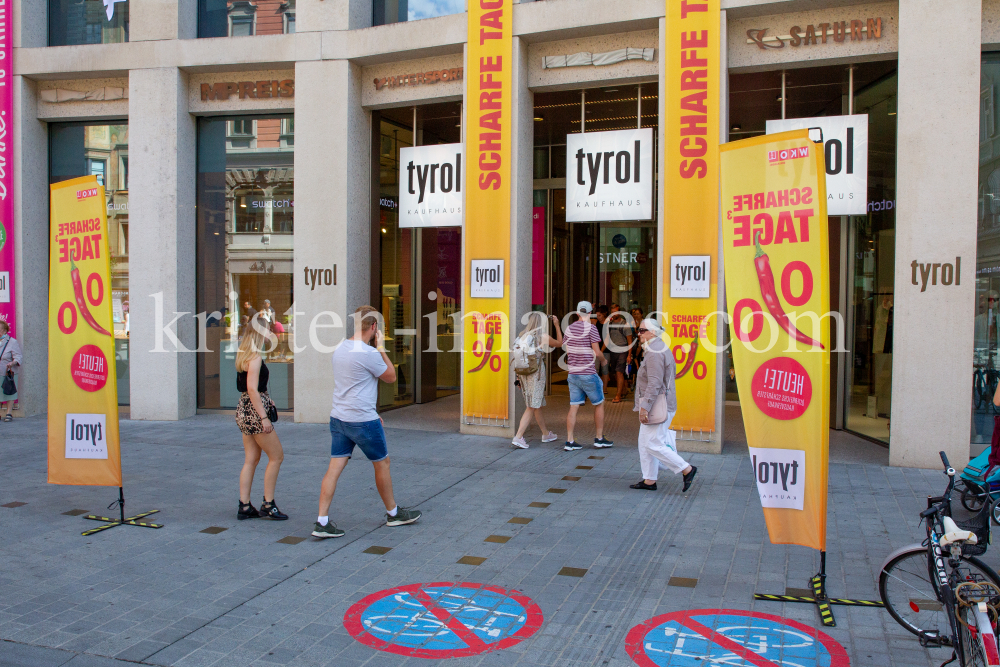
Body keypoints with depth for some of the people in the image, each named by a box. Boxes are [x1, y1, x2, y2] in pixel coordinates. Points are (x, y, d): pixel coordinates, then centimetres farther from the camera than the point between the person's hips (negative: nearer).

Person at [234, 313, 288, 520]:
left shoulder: (245, 355, 12)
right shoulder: (255, 357, -16)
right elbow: (252, 389, -22)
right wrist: (264, 418, -22)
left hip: (245, 410, 10)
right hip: (254, 411, -10)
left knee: (251, 459, 11)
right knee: (276, 456, 0)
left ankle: (244, 506, 13)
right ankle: (268, 505, 4)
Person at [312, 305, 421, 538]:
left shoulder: (340, 349, 8)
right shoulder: (368, 353, -18)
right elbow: (391, 377, -3)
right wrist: (381, 347, 0)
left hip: (338, 418, 7)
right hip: (363, 420, -7)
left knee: (335, 467, 4)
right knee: (382, 463, 11)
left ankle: (322, 522, 1)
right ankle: (393, 513, 26)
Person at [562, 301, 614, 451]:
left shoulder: (569, 328, 8)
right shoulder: (591, 328, -11)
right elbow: (597, 352, -13)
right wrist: (604, 360, 7)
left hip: (573, 374, 6)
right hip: (588, 374, -6)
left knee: (574, 407, 6)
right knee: (599, 405, 11)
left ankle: (569, 441, 3)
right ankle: (599, 439, 16)